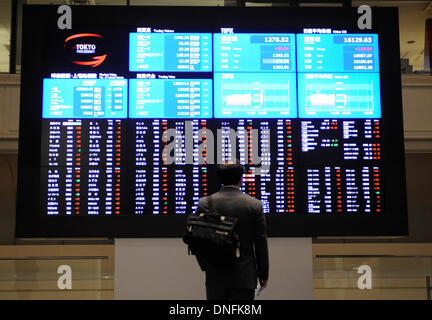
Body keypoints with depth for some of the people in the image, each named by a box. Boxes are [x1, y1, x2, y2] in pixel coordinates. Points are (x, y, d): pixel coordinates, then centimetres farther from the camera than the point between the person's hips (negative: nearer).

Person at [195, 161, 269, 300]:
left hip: (215, 275, 1)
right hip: (245, 277, -1)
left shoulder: (205, 203, -4)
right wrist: (263, 274, 8)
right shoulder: (255, 205, -6)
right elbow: (261, 243, -2)